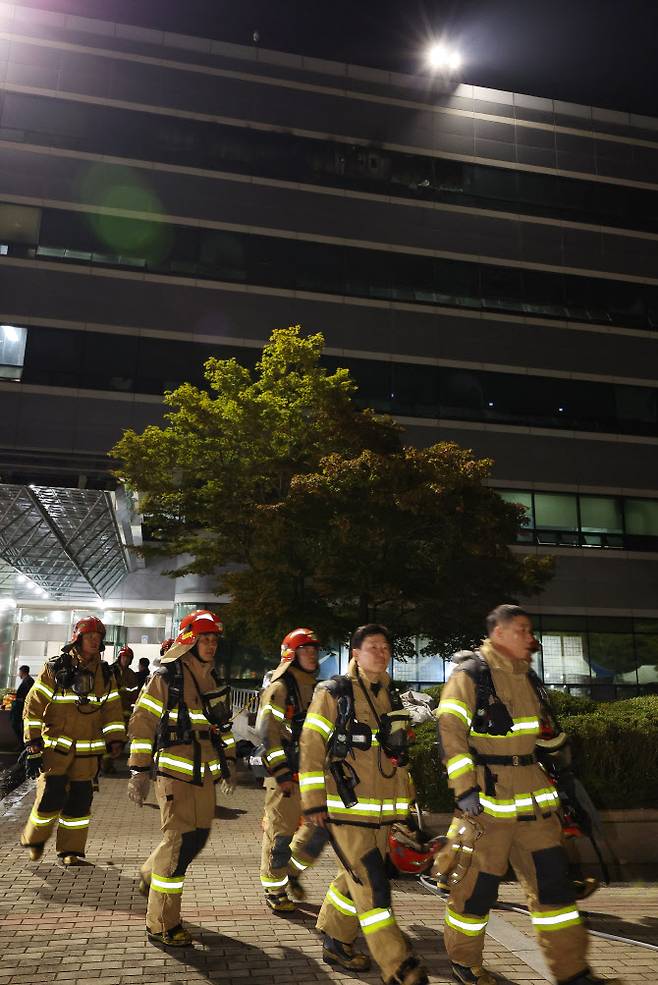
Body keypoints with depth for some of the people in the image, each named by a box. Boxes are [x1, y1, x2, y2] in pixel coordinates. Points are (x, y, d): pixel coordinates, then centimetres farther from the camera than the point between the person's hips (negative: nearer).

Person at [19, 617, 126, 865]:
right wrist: (33, 741, -7)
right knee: (51, 796, -7)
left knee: (80, 800, 5)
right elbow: (34, 706, -2)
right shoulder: (55, 669, -4)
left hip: (87, 751, 3)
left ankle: (71, 850, 19)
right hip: (55, 747, -3)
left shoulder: (104, 674, 7)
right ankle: (34, 839, 20)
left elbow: (112, 709, 9)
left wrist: (115, 739, 0)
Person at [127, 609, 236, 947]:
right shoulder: (165, 677, -12)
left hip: (205, 773, 8)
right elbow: (142, 723, -11)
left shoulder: (213, 680, 11)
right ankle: (161, 925, 8)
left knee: (198, 835, 14)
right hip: (175, 773, -8)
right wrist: (139, 771, -12)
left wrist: (228, 761, 20)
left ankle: (150, 876, 41)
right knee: (180, 840, -7)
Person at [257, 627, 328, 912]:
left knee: (322, 825, 9)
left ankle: (292, 871, 29)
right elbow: (266, 731, -17)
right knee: (281, 832, 1)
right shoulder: (279, 688, -11)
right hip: (285, 774, -7)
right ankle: (274, 889, 19)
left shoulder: (315, 689, 14)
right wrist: (282, 773, -20)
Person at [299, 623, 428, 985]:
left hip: (382, 809, 7)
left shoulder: (391, 697, 12)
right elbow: (311, 747, -9)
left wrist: (403, 800, 22)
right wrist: (313, 802, -11)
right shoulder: (333, 693, -8)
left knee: (356, 878, 16)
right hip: (346, 806, -7)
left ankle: (336, 943, 34)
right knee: (372, 886, -7)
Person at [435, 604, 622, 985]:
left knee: (553, 877, 7)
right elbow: (450, 733, -17)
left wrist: (551, 779, 23)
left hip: (531, 795, 7)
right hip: (487, 795, -7)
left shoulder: (524, 676, 12)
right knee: (478, 883, 3)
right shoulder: (470, 675, -12)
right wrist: (465, 789, -22)